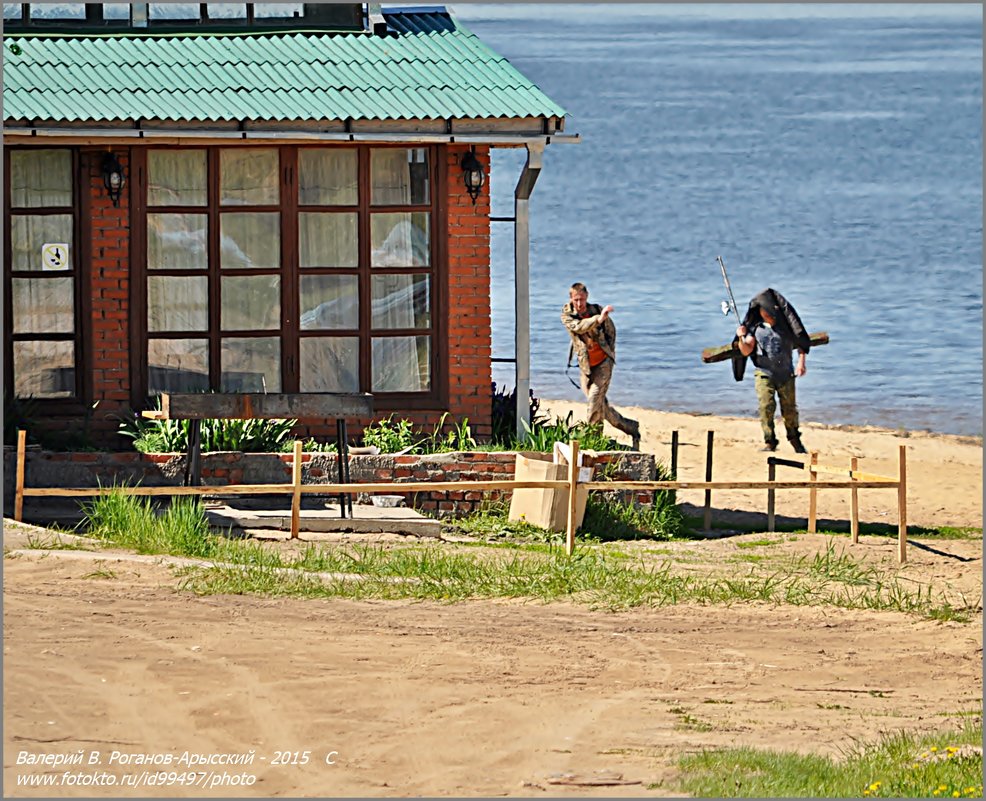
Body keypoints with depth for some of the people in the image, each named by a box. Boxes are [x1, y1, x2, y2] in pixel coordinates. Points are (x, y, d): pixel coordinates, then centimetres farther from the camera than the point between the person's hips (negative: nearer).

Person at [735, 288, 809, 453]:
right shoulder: (756, 327, 0)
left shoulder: (785, 324, -3)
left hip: (786, 373, 0)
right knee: (766, 406, -14)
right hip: (764, 373, 0)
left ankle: (794, 439, 30)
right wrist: (742, 338, -19)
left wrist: (801, 361, -7)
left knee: (790, 408, 8)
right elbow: (746, 351, 0)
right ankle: (769, 442, -5)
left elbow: (801, 342, 6)